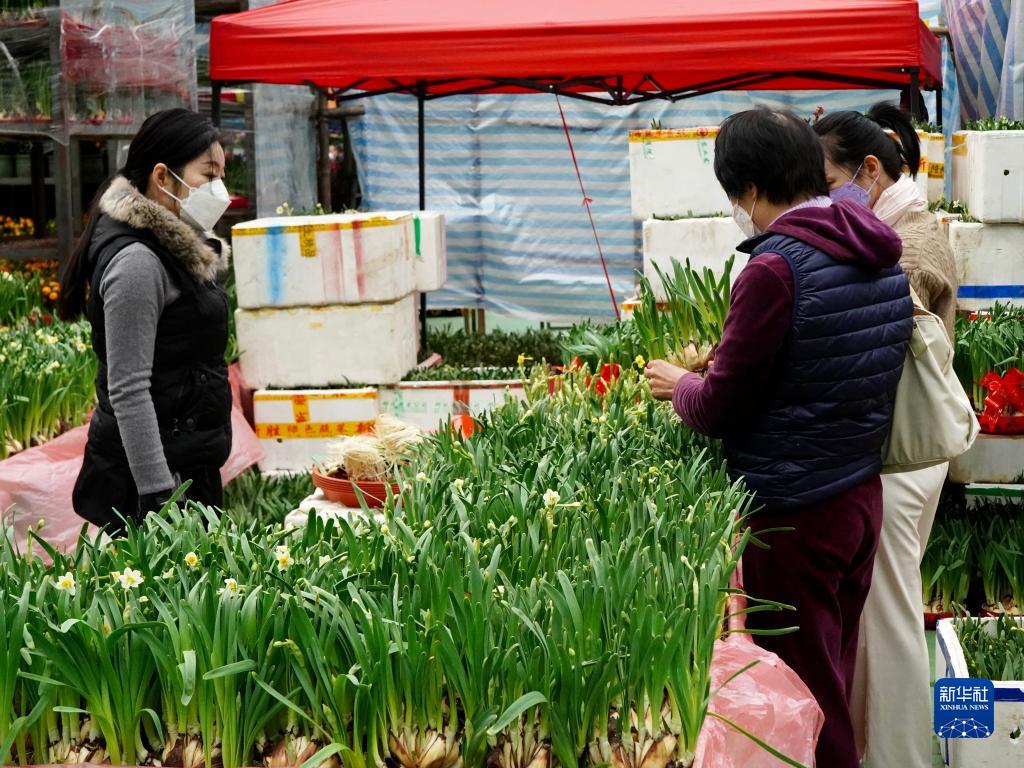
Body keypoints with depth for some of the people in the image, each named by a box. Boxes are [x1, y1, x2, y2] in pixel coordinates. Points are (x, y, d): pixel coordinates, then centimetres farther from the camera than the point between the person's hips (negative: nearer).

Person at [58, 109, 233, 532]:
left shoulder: (171, 249, 13)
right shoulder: (136, 262, -17)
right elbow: (128, 391, -20)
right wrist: (159, 497, -23)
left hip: (187, 463, 9)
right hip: (151, 474, -9)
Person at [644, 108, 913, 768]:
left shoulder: (776, 269, -21)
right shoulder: (882, 258, 4)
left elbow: (720, 409, -15)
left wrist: (679, 384, 6)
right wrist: (723, 364, 19)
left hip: (794, 514, -8)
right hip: (863, 493, 8)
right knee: (835, 675, 21)